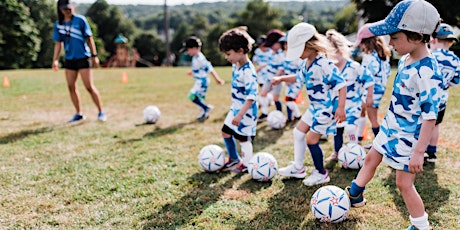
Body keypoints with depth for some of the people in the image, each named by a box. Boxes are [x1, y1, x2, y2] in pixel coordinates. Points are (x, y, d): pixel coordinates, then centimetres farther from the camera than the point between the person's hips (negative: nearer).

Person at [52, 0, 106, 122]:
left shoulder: (80, 20, -6)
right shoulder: (58, 24, 5)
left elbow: (89, 38, -2)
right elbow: (58, 43, 10)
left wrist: (94, 56, -3)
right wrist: (55, 59, 1)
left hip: (83, 57, -5)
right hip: (69, 59, 5)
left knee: (89, 87, -8)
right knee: (71, 87, 5)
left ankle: (101, 112, 2)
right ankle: (79, 114, 18)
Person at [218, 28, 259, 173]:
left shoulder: (248, 71, -26)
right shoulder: (235, 65, 3)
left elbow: (251, 96, -29)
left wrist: (240, 115, -33)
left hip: (246, 111, -9)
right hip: (235, 108, 9)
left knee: (244, 138, 4)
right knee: (226, 132, 17)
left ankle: (246, 164, 26)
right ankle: (234, 159, 36)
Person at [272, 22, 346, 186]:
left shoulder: (324, 65, -26)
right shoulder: (307, 63, 3)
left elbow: (341, 84, -28)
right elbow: (300, 77, 25)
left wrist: (341, 108, -34)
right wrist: (282, 78, 16)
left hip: (326, 108, -10)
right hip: (314, 106, 10)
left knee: (311, 140, -2)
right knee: (298, 132, 15)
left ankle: (321, 174, 18)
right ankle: (298, 168, 30)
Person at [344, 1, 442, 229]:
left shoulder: (427, 72, -29)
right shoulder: (405, 60, -2)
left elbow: (430, 116, -28)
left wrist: (418, 152, -28)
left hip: (407, 137, -9)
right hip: (390, 127, 9)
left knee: (404, 184, 1)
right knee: (370, 159, 22)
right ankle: (354, 195, 42)